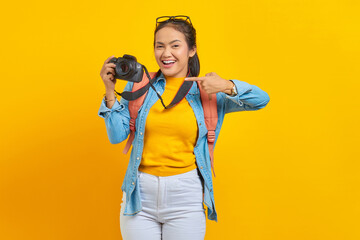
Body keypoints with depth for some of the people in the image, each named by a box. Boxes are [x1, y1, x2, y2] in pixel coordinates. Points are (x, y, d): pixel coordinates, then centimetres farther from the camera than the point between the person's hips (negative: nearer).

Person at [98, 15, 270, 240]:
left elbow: (261, 99, 0)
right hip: (140, 194, 1)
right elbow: (117, 136, 3)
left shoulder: (206, 92, 3)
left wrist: (226, 86, -14)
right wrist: (110, 92, -5)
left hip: (186, 196, -1)